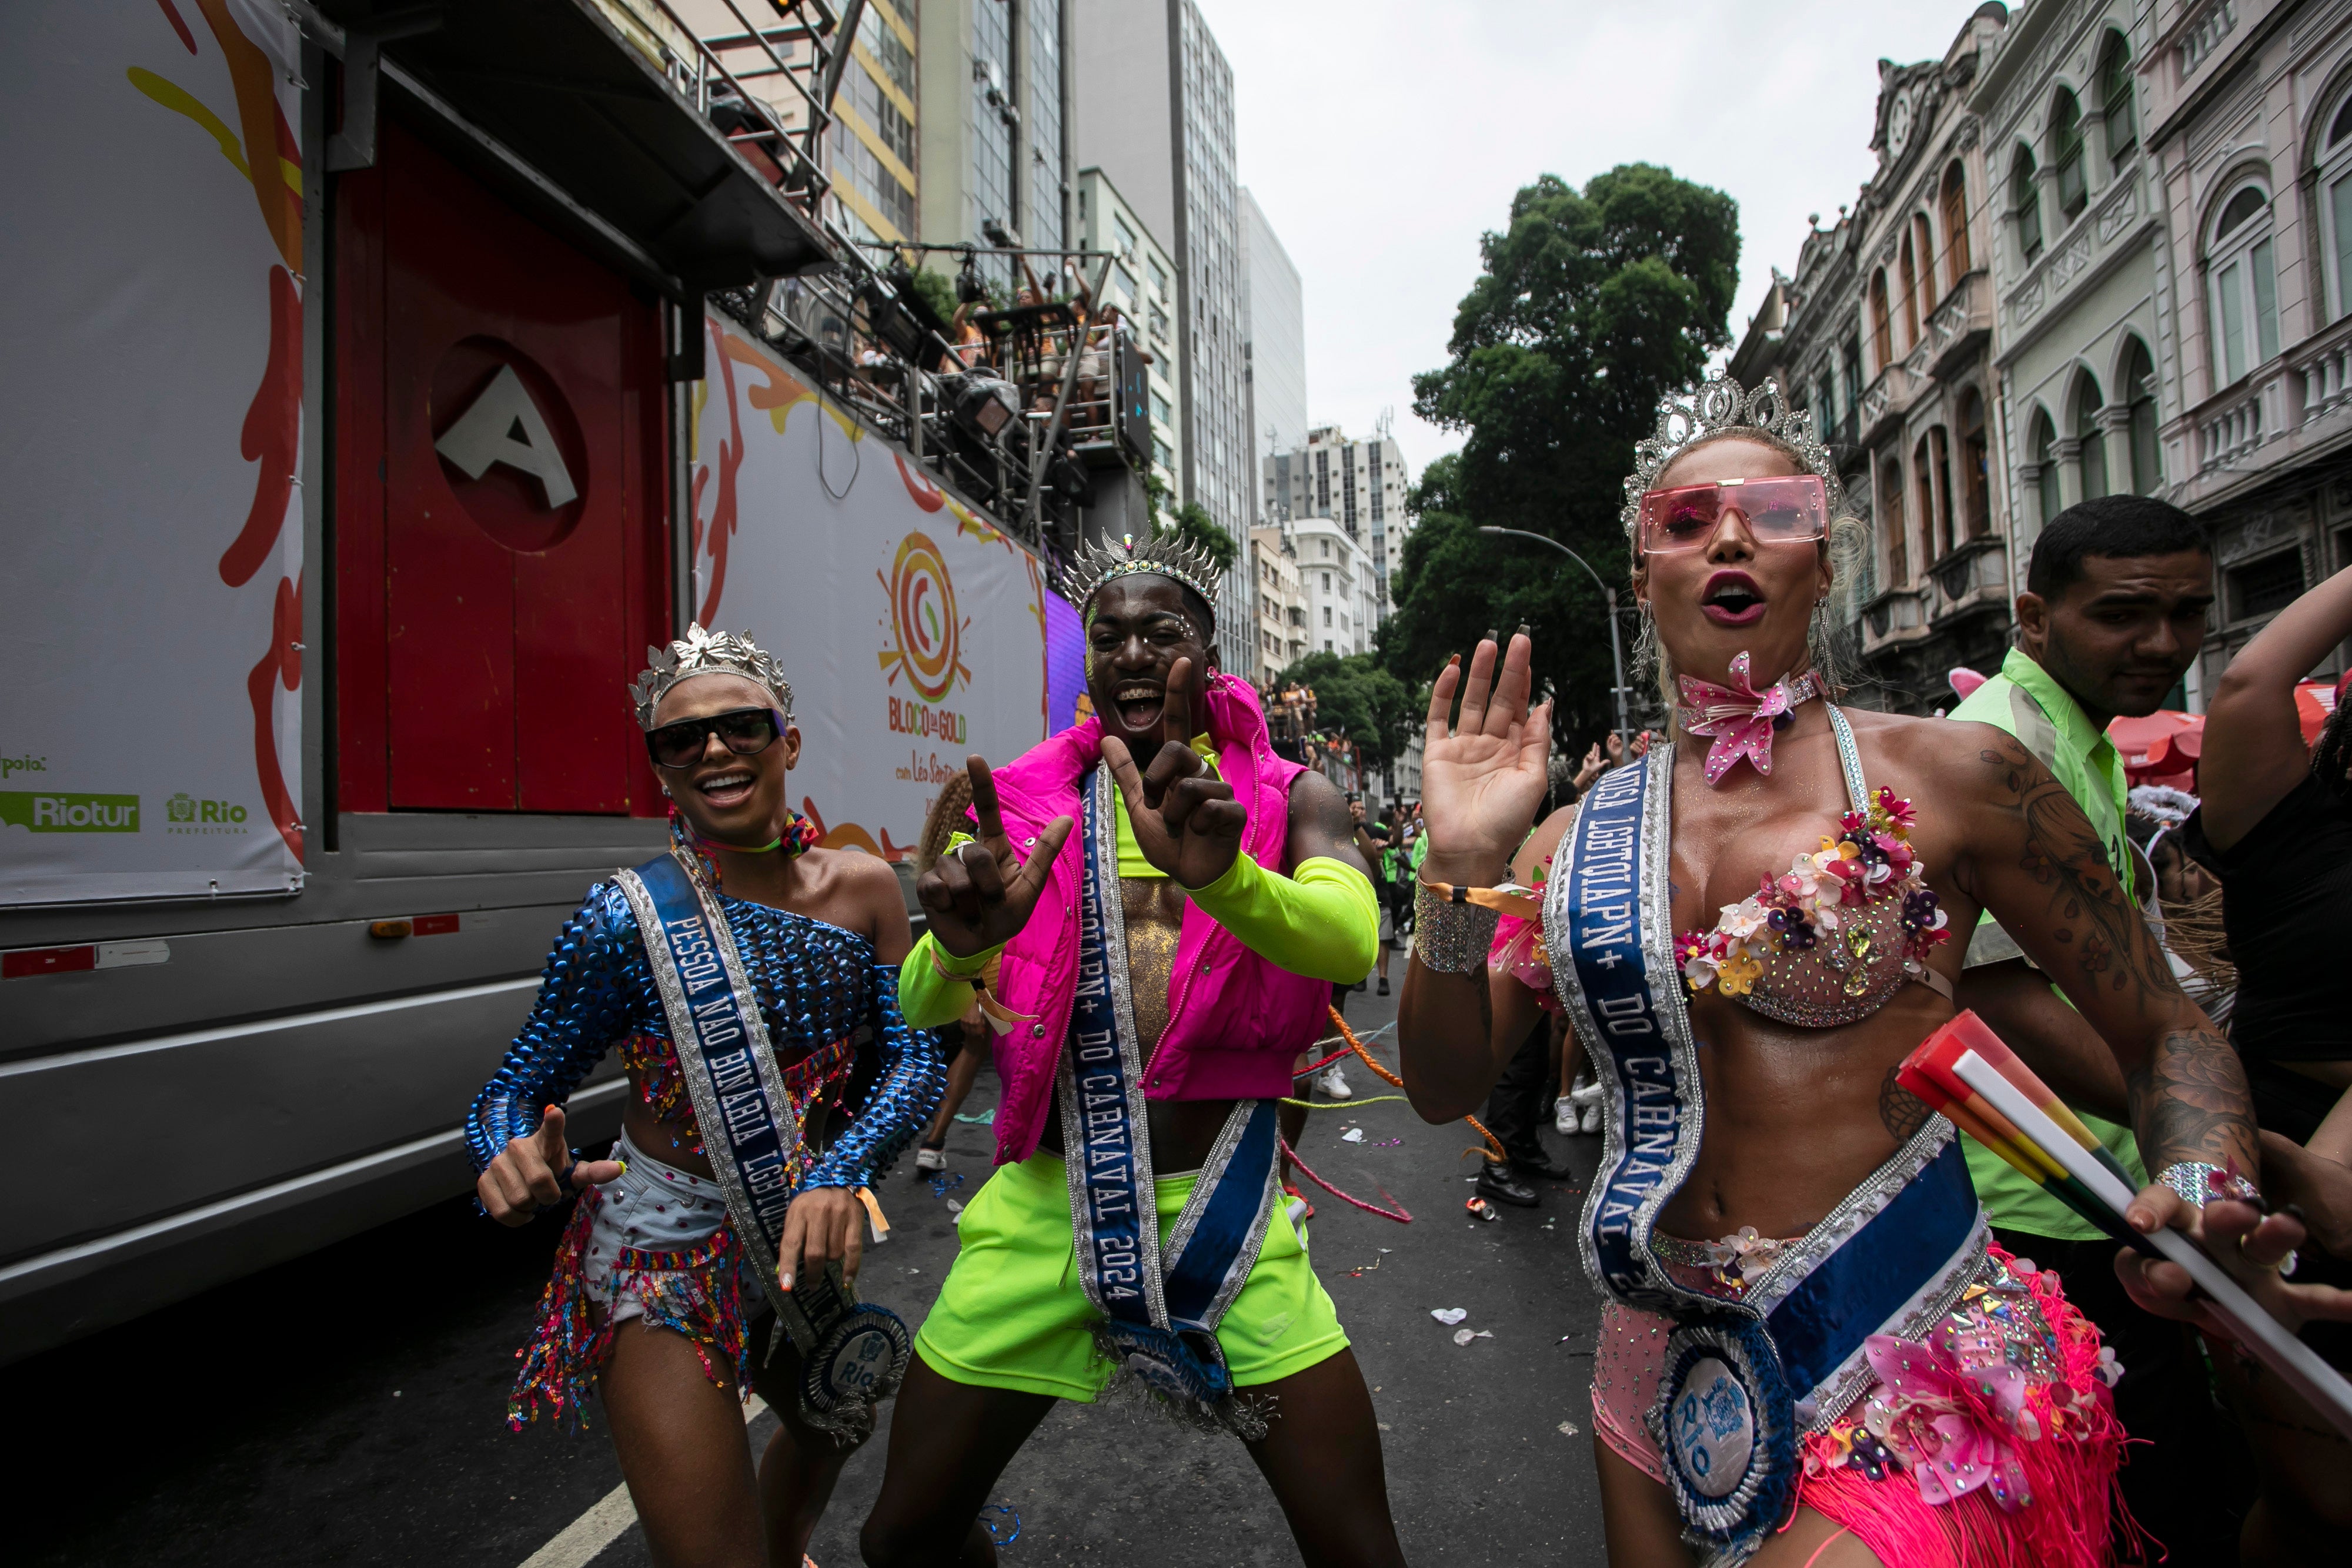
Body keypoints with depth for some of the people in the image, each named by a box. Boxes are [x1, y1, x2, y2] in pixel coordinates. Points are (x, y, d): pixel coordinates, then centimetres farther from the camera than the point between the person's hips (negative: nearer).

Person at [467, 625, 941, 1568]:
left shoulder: (863, 889, -8)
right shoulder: (630, 917, -18)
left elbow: (913, 1058, -10)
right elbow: (514, 1092, -10)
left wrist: (839, 1177, -27)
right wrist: (514, 1160, -32)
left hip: (802, 1234, 5)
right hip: (667, 1254, -5)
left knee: (834, 1427, 31)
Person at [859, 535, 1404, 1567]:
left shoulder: (1288, 798, 1)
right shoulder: (1022, 800, 3)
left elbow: (1351, 940, -19)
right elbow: (924, 1007, -4)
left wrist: (1221, 874, -40)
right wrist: (961, 943, -29)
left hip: (1226, 1210, -1)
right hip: (1044, 1207, 2)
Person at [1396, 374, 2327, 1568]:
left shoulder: (1948, 777, -7)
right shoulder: (1581, 839, -1)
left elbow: (2165, 1036, 1)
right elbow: (1443, 1089, -3)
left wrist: (2203, 1198, -19)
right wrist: (1460, 872, -16)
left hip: (1910, 1385, -3)